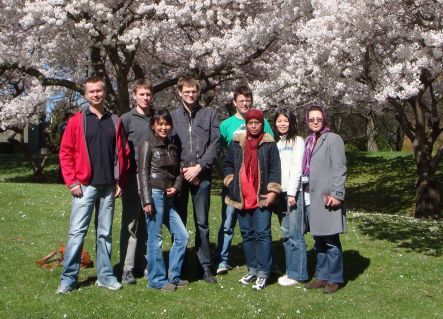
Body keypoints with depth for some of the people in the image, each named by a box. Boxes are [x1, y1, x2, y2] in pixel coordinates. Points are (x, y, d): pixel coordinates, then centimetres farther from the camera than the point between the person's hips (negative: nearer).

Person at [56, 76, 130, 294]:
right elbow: (65, 153, -1)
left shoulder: (115, 122, 9)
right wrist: (72, 182, -8)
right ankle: (68, 278, 6)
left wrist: (120, 182, 5)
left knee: (105, 233, 9)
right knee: (77, 232, -3)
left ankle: (105, 276, 18)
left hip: (109, 187, 3)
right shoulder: (77, 121, 1)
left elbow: (123, 153, 11)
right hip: (85, 186, -3)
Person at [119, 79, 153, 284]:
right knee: (130, 223, -1)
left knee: (147, 224, 9)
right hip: (133, 178, -4)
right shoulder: (126, 119, 1)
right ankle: (127, 269, 3)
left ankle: (143, 264, 20)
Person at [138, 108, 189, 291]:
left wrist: (176, 187, 0)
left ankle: (173, 276, 19)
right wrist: (147, 200, -14)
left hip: (167, 197, 7)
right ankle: (157, 280, 11)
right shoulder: (148, 144, -3)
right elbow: (143, 173, -8)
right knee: (155, 239, -1)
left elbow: (178, 172, 20)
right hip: (154, 194, -7)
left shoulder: (173, 146, 15)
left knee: (182, 236, 7)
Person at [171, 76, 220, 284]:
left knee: (202, 223, 5)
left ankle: (206, 267, 12)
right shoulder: (172, 116, 8)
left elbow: (214, 144, 1)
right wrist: (181, 170, -8)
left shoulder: (210, 114, 8)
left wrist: (198, 167, -8)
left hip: (202, 176, 0)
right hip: (179, 175, 0)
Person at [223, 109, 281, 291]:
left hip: (261, 198, -4)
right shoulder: (236, 143, 8)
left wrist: (272, 191, -10)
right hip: (241, 198, 4)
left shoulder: (269, 144, -1)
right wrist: (231, 183, 3)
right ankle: (252, 269, 23)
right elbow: (227, 165, 14)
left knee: (262, 234, -3)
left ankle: (263, 273, 3)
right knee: (247, 234, 12)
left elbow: (275, 169, -3)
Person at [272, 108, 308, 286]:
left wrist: (292, 193, -13)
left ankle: (297, 273, 0)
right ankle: (290, 270, 15)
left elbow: (297, 169, -8)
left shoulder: (297, 141, -1)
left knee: (295, 234, -6)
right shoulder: (274, 142, 15)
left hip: (293, 192, -6)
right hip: (279, 192, 6)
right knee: (286, 233, 9)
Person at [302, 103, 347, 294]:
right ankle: (322, 276, 23)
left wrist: (337, 195, -16)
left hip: (327, 198, -7)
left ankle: (334, 279, 10)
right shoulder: (308, 141, 16)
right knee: (318, 241, 14)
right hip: (311, 198, 7)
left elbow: (340, 169, -10)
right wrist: (304, 193, 9)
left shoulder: (333, 139, -4)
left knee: (331, 241, -1)